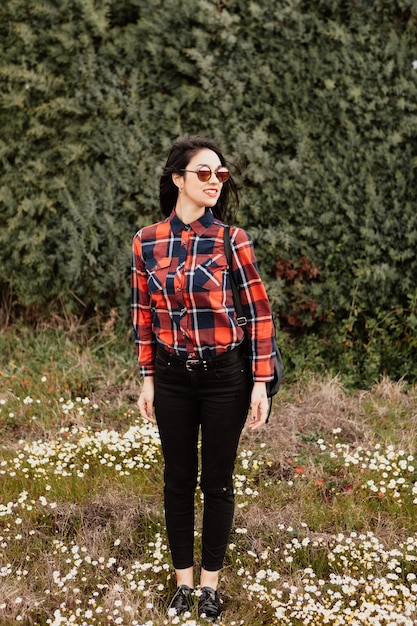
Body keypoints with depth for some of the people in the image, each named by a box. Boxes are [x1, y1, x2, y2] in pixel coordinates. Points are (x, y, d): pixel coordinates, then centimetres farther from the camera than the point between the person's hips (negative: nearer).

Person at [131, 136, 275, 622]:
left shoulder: (233, 240, -8)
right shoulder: (147, 241, -2)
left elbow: (259, 313, -6)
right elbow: (142, 313, 5)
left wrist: (260, 383, -8)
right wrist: (147, 379, 6)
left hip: (225, 376, -2)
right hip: (172, 378, 2)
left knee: (217, 481, 9)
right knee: (178, 480, 12)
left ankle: (210, 583, 28)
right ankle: (183, 581, 30)